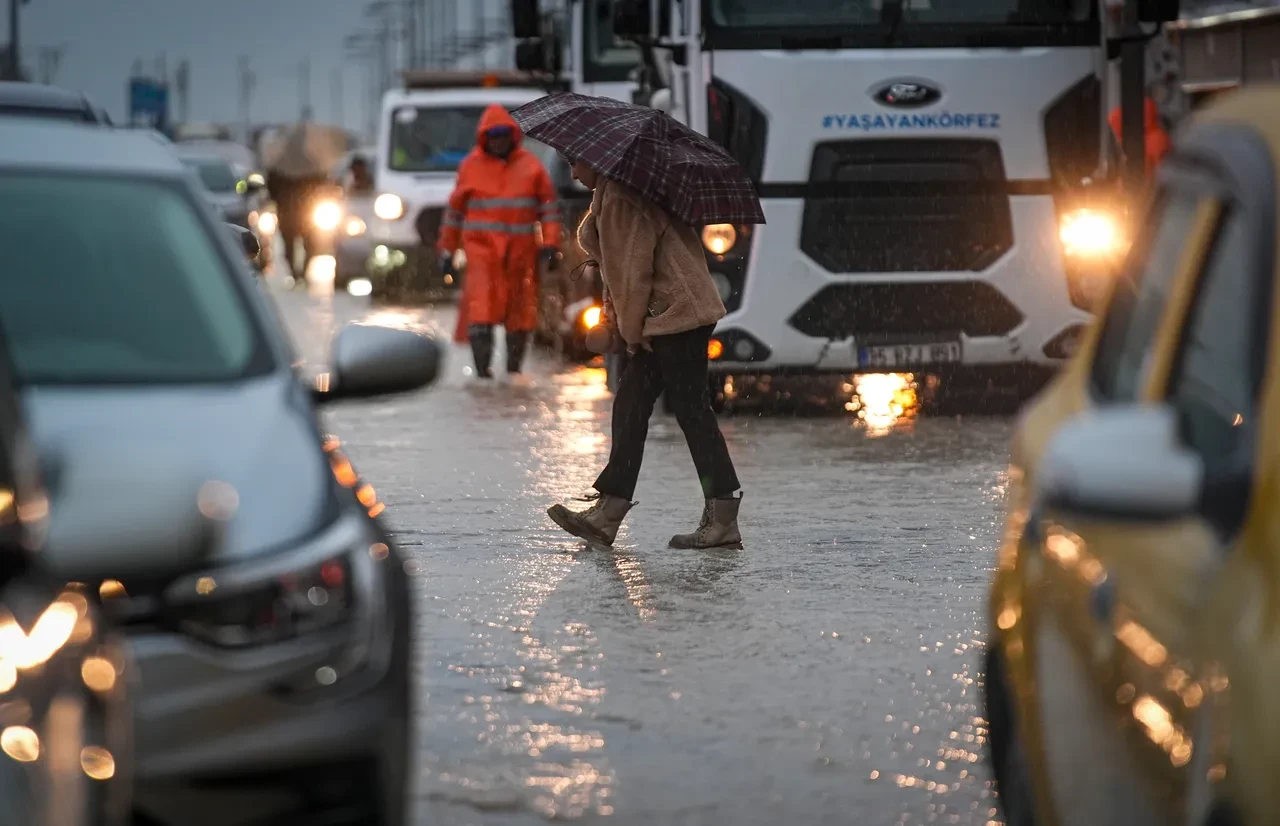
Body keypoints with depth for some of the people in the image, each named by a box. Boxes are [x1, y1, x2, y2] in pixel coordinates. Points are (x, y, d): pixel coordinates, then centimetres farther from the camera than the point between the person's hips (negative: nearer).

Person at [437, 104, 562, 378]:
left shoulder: (529, 165, 5)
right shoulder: (471, 166, 3)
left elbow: (549, 206, 8)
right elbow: (455, 210, 11)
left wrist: (550, 244, -1)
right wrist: (447, 250, 12)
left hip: (521, 252, 2)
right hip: (482, 249, -2)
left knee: (521, 314, 6)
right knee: (480, 308, -15)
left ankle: (514, 369, 20)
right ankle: (483, 371, -16)